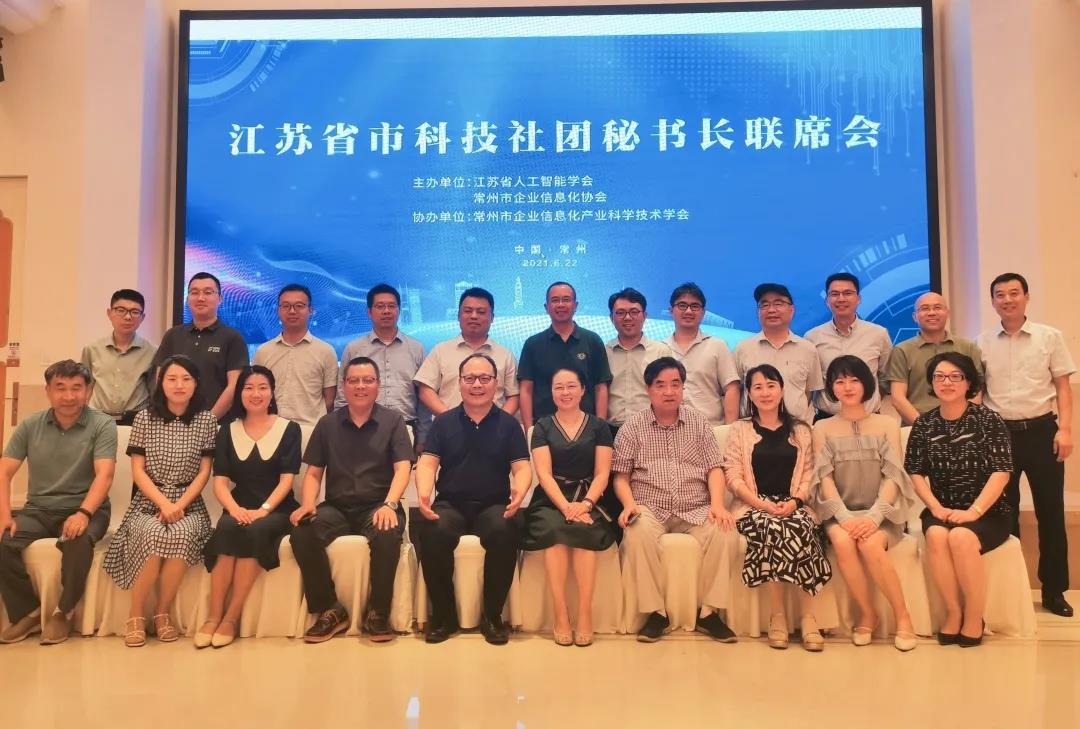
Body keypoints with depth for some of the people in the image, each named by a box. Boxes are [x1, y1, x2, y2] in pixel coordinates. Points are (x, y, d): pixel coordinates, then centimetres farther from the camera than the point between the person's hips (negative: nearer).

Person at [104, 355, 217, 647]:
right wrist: (163, 503, -14)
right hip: (148, 502, 0)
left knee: (181, 535, -34)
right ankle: (136, 614, -14)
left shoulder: (206, 420, 4)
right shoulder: (144, 418, 4)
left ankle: (162, 612, -14)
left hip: (189, 504, 0)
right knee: (154, 535, -33)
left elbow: (204, 472, 2)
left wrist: (179, 505, -12)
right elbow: (138, 471, 0)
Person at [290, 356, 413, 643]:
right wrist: (307, 503, -9)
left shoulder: (393, 420, 5)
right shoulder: (328, 424, 12)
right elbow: (314, 472, 12)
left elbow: (402, 469, -5)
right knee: (302, 533, -28)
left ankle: (378, 613, -15)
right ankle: (330, 609, -11)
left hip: (377, 506, -2)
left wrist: (389, 505, -22)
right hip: (336, 507, 3)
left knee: (387, 535, -36)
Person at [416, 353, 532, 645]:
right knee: (432, 533, -32)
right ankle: (443, 614, -11)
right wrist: (423, 494, -20)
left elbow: (522, 468, 1)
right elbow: (427, 463, 2)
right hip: (450, 504, 1)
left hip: (494, 505, 0)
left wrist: (519, 492, -23)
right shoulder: (443, 422, 11)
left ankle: (493, 615, -13)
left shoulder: (508, 424, 9)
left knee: (505, 532, -34)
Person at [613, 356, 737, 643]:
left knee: (722, 530, -29)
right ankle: (655, 612, -19)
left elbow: (714, 468, 6)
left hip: (695, 509, 2)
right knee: (638, 533, -34)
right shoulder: (633, 427, 7)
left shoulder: (698, 421, 12)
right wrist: (629, 504, -15)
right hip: (650, 509, -1)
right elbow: (621, 476, 5)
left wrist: (717, 505, -11)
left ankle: (708, 611, -13)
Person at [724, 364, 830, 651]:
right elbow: (733, 477, 1)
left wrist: (795, 501, -12)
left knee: (801, 529, -34)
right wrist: (764, 504, -13)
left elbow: (808, 476, 9)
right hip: (753, 506, -1)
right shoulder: (740, 430, 11)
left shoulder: (801, 431, 18)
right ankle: (776, 616, -25)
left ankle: (808, 617, -27)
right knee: (771, 529, -35)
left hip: (792, 506, 2)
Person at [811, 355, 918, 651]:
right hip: (840, 512, 1)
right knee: (843, 542, -32)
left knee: (871, 544, -32)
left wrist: (874, 516, -18)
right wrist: (845, 517, -17)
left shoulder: (887, 424, 7)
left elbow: (893, 476, -2)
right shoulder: (823, 428, 8)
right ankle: (867, 613, -12)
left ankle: (902, 616, -12)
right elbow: (825, 478, -1)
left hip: (880, 513, 0)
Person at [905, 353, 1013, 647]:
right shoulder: (924, 424, 5)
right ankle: (953, 613, -14)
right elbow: (915, 472, 4)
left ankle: (974, 619, -14)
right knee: (936, 536, -31)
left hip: (988, 512, -2)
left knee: (961, 537, -33)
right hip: (942, 511, 2)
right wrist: (936, 507, -12)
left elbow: (1001, 472, -10)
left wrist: (973, 511, -20)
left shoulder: (987, 419, -4)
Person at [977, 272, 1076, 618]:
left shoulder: (1050, 337, 2)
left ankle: (1054, 589, 15)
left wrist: (1065, 429, -8)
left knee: (1050, 510, 4)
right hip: (999, 432, 1)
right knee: (1003, 511, 8)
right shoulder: (983, 343, 5)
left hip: (1041, 429, -1)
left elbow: (1063, 386, 1)